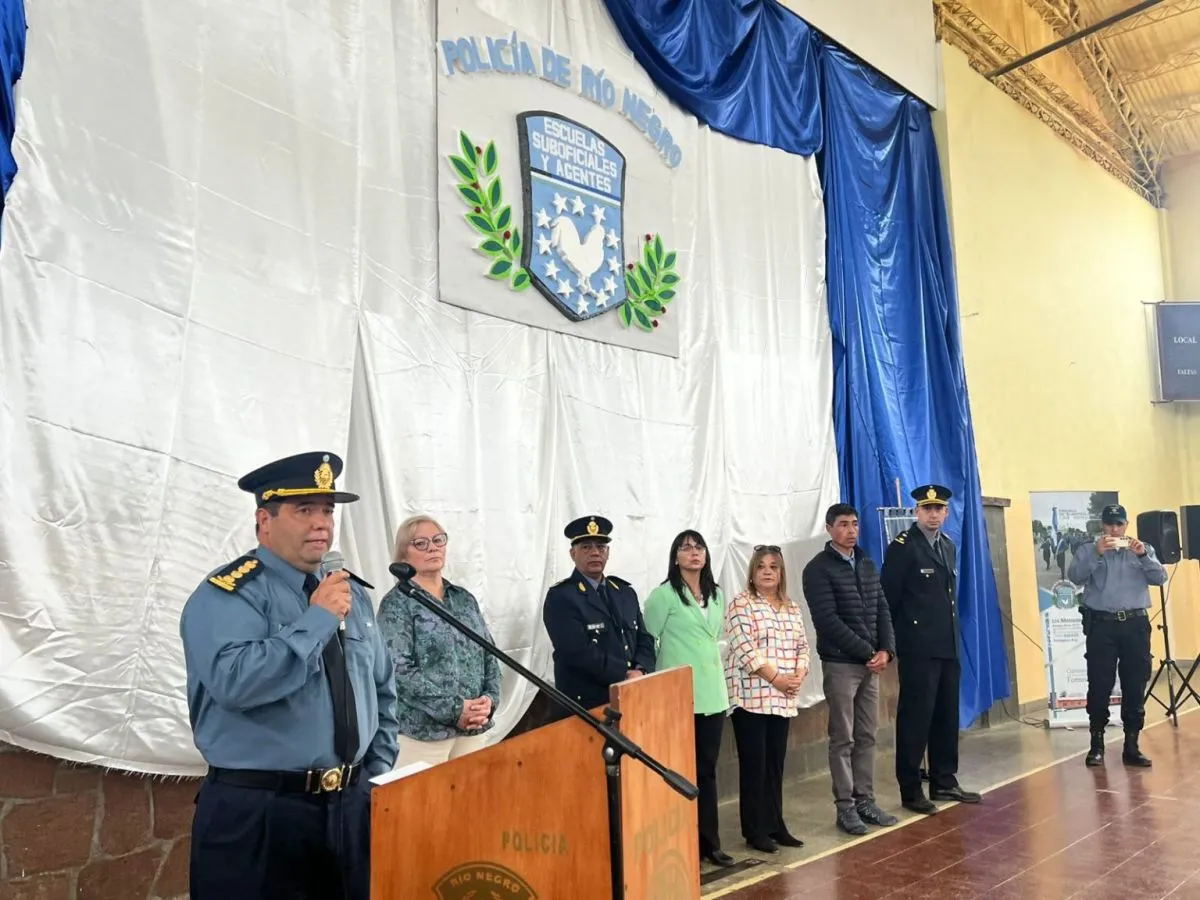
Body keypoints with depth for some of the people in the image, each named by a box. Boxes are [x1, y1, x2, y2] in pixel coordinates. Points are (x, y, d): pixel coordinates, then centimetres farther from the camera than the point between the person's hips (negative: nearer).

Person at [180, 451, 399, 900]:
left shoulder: (351, 591, 9)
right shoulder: (228, 594, -11)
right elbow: (234, 681, -29)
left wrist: (378, 772, 9)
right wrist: (316, 619, -22)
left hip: (352, 806, 6)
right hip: (257, 815, -6)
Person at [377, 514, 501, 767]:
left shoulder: (465, 599, 12)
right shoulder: (397, 603, -5)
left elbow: (489, 656, 12)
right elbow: (399, 671, -14)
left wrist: (489, 699, -6)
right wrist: (453, 709, -18)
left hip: (474, 727, 5)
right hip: (422, 730, -5)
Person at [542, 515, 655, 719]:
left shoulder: (625, 592, 12)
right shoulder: (561, 597, -8)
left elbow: (644, 639, 11)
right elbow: (580, 652, -17)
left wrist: (640, 671, -8)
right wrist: (625, 675, -15)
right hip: (584, 707, -6)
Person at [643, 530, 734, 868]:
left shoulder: (717, 594, 11)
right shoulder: (663, 594, -9)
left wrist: (718, 673, 16)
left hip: (712, 694, 6)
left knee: (707, 768, 13)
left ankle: (709, 841, 23)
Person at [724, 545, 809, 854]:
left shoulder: (792, 607, 14)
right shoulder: (741, 604, -7)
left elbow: (802, 646, 12)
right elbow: (745, 649, -15)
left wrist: (798, 676, -5)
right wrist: (776, 678, -17)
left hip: (783, 699, 6)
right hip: (751, 697, -6)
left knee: (776, 763, 12)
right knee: (754, 764, 0)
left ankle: (775, 825, 21)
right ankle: (755, 830, 9)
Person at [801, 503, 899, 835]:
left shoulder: (867, 564, 12)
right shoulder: (818, 569, -9)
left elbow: (882, 609, 10)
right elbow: (828, 621, -15)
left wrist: (885, 650, -5)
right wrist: (867, 652, -14)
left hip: (871, 662, 6)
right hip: (840, 664, -6)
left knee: (867, 736, 11)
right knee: (843, 739, 1)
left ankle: (865, 801, 20)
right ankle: (845, 807, 9)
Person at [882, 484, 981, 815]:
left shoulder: (948, 545, 14)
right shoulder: (902, 546, -9)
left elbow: (949, 594, 17)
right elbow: (888, 598, -11)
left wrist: (953, 634, 12)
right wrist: (894, 641, -8)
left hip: (948, 646, 7)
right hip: (918, 648, -7)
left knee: (947, 717, 13)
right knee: (915, 718, -2)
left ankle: (944, 782, 25)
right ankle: (911, 790, 6)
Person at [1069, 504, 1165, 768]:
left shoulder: (1142, 549, 13)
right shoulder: (1088, 550, 6)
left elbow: (1160, 578, 1)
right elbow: (1076, 577, -9)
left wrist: (1143, 555, -15)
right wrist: (1097, 553, -20)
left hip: (1135, 624, 2)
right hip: (1101, 625, -2)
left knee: (1135, 686, 4)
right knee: (1099, 686, -1)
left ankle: (1131, 744, 12)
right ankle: (1097, 743, 8)